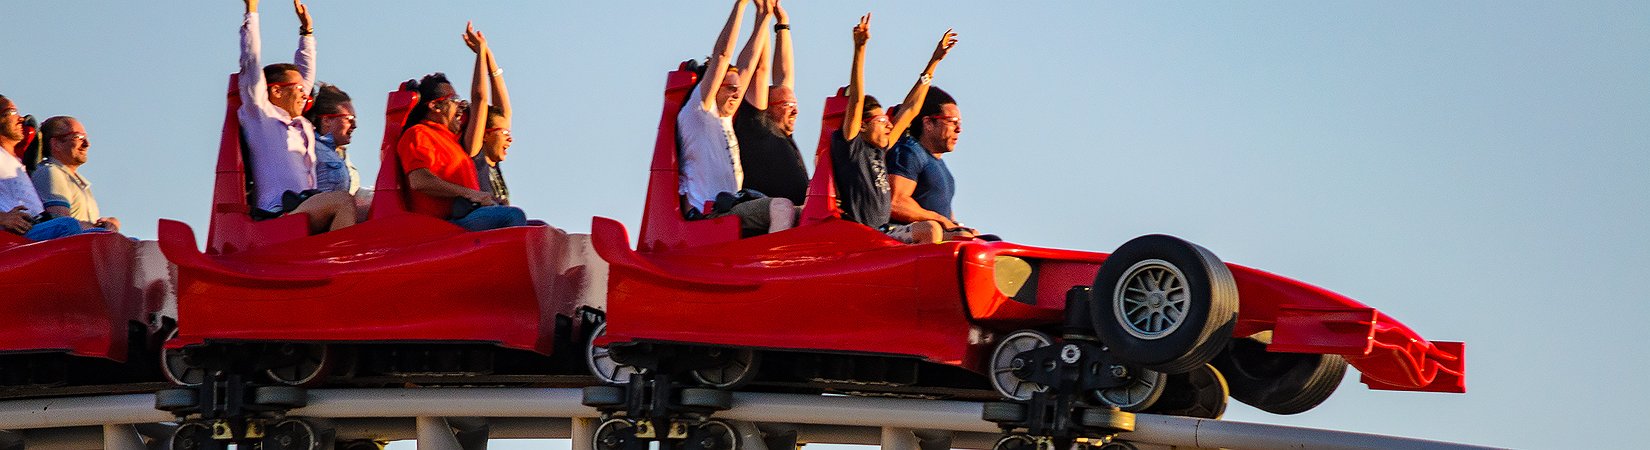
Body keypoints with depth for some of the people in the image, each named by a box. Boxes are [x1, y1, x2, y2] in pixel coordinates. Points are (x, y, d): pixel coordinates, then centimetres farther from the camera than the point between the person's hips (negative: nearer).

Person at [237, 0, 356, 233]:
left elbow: (306, 72, 42)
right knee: (342, 201, -29)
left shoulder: (301, 125, 30)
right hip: (278, 214, -8)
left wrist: (307, 30, 44)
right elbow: (251, 64, 6)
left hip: (305, 210, 8)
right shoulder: (261, 116, 9)